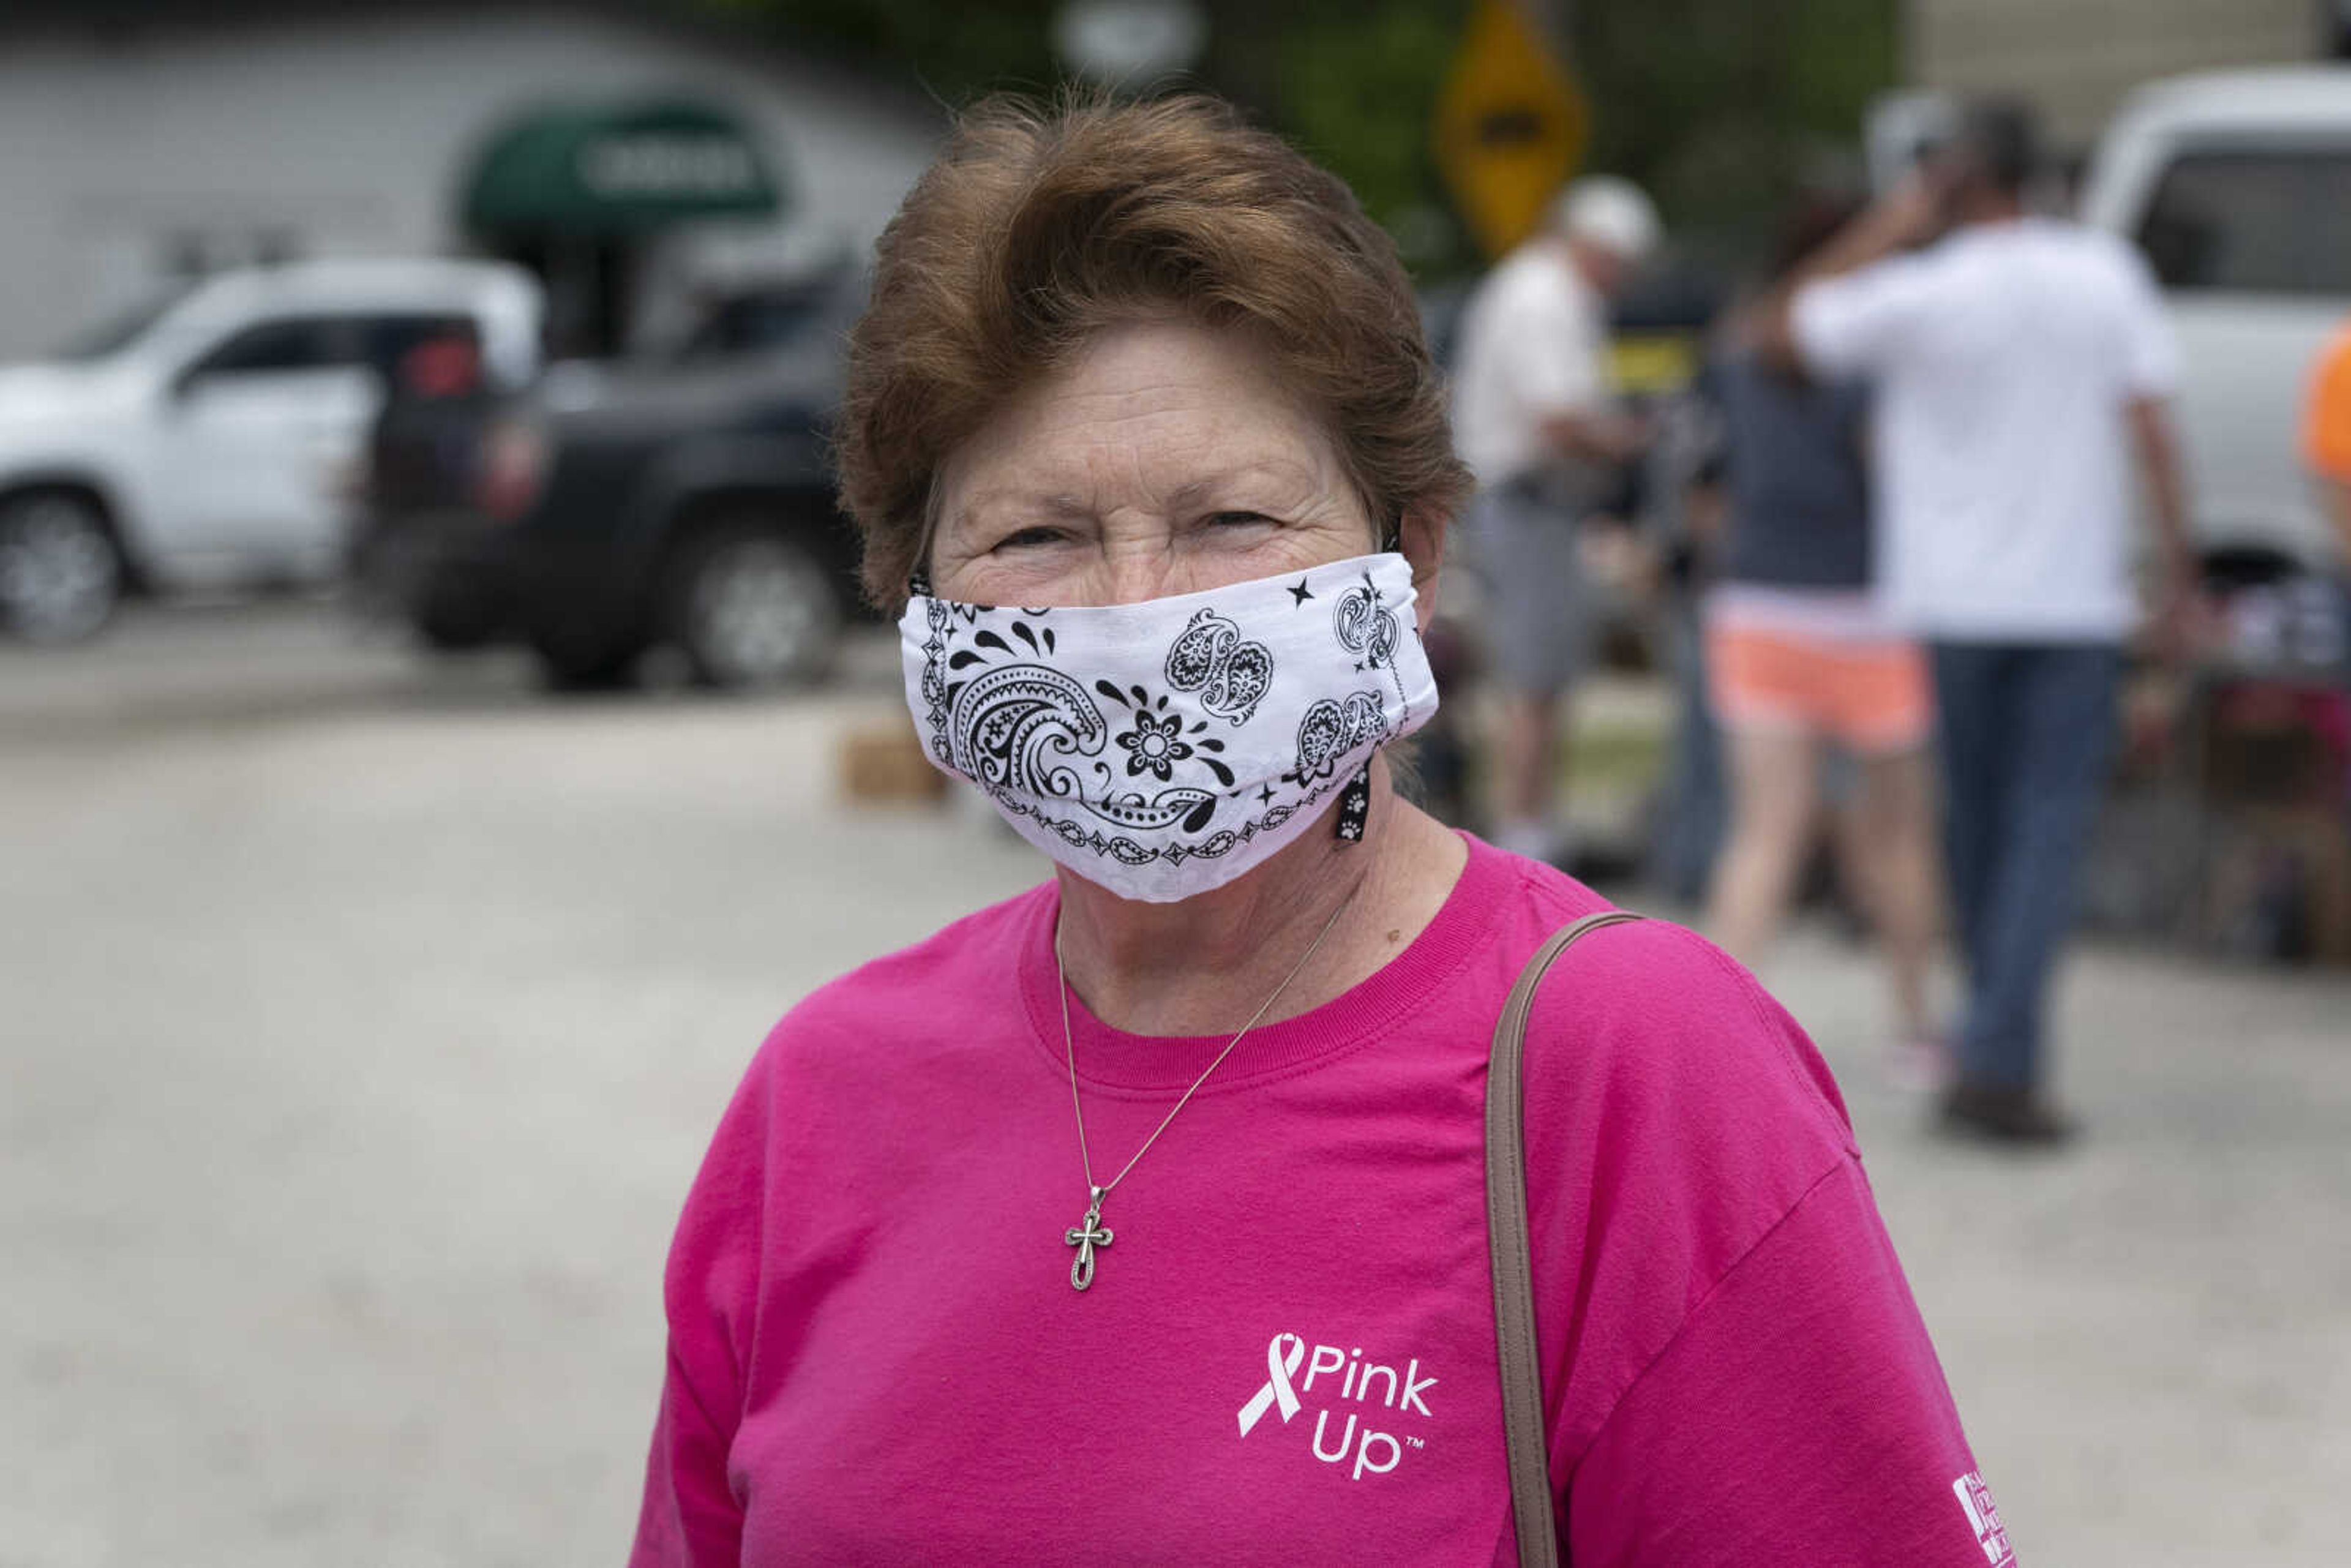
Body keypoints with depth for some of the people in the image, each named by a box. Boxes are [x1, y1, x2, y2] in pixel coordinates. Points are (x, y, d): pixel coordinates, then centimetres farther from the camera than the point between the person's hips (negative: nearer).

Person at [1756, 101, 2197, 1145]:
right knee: (2049, 827, -3)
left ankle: (1999, 1045, 25)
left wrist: (1887, 228, 2)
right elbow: (2149, 425, -2)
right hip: (2075, 597, 0)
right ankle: (2000, 1063, -15)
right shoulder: (2108, 275, -1)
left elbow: (1780, 333, 1)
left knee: (1975, 822, 15)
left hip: (1951, 599, 0)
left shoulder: (1922, 293, -9)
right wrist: (2177, 567, 4)